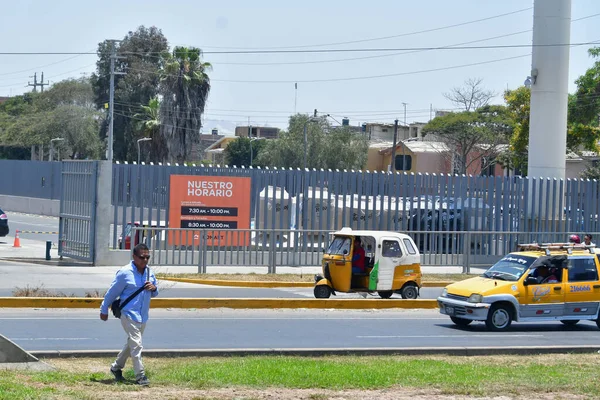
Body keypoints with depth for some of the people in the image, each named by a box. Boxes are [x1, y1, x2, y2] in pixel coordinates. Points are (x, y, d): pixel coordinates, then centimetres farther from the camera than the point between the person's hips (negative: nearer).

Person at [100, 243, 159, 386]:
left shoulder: (149, 272, 7)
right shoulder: (125, 273, -13)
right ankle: (140, 376, -12)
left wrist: (154, 289, -7)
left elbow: (154, 294, 18)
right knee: (136, 345, -14)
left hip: (143, 316, 7)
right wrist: (104, 310, 4)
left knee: (131, 344, 18)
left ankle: (116, 367, 36)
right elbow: (112, 292, -3)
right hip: (129, 314, -7)